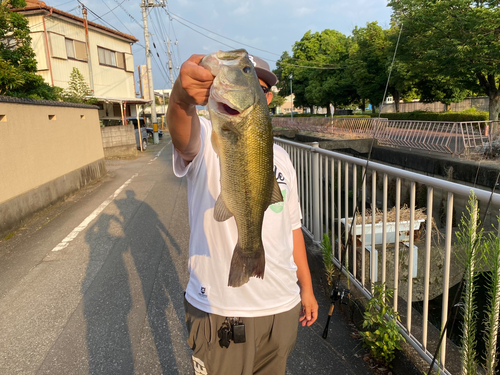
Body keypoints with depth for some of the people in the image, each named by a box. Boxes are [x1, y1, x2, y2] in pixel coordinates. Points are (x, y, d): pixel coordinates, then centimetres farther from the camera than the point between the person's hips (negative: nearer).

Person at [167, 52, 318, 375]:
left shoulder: (280, 157, 8)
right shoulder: (206, 140, -8)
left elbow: (292, 225, 12)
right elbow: (182, 134, -33)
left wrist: (306, 287, 13)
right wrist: (182, 97, -55)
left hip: (283, 305, 5)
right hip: (218, 310, -4)